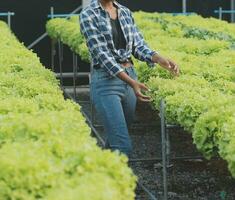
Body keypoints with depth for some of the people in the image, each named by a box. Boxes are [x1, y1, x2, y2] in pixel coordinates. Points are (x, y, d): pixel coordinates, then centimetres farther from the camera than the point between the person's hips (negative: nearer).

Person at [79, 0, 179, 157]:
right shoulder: (88, 15, -9)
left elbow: (138, 45, 8)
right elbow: (102, 53, -17)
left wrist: (160, 59, -13)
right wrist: (131, 82, -27)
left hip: (130, 75, 6)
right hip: (106, 80, -6)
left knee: (116, 139, 14)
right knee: (123, 146, -13)